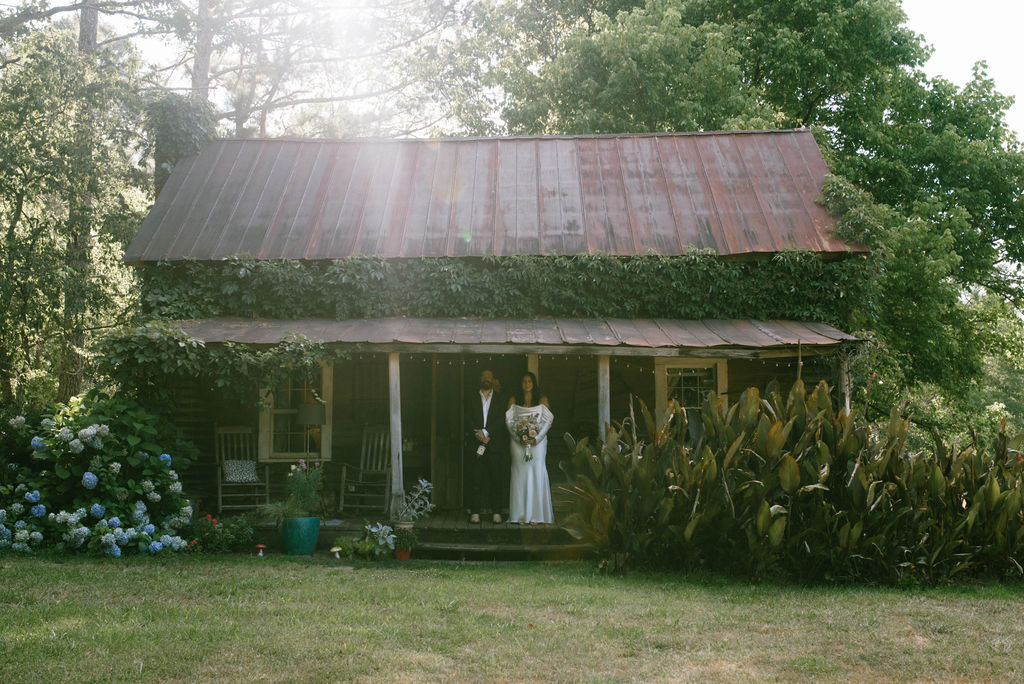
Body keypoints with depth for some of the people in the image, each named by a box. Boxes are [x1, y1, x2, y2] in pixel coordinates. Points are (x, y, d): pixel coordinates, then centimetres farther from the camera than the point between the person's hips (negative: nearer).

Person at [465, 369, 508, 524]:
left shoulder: (499, 400, 10)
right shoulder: (471, 400, 11)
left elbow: (500, 421, -1)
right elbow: (468, 420, 1)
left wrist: (486, 433, -14)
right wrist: (478, 434, -14)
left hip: (494, 445, 0)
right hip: (474, 445, 0)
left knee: (496, 479, -1)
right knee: (475, 480, -1)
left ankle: (496, 512, 4)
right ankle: (475, 512, 3)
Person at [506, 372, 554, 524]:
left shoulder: (542, 400, 7)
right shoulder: (513, 400, 9)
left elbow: (548, 420, 2)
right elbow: (509, 420, 4)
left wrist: (537, 438, -10)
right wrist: (519, 437, -9)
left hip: (538, 441, 0)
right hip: (519, 442, 1)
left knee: (538, 474, -4)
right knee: (520, 475, -2)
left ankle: (539, 514, -1)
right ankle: (521, 514, 1)